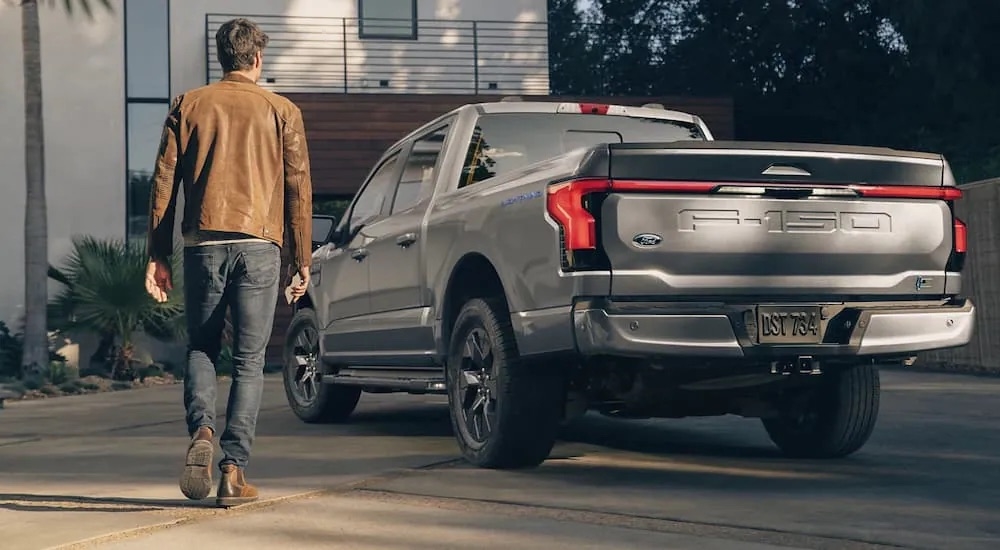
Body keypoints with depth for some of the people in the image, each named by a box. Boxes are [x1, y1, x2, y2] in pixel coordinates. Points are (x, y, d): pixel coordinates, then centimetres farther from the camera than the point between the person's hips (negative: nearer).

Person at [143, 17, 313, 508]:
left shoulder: (188, 106, 9)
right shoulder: (281, 111, 7)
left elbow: (164, 181, 5)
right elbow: (298, 188, 4)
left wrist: (157, 256, 8)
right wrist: (302, 260, 10)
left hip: (204, 242, 1)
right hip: (259, 245, -1)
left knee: (200, 347, 16)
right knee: (249, 360, 4)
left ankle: (201, 430, -9)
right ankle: (234, 470, -2)